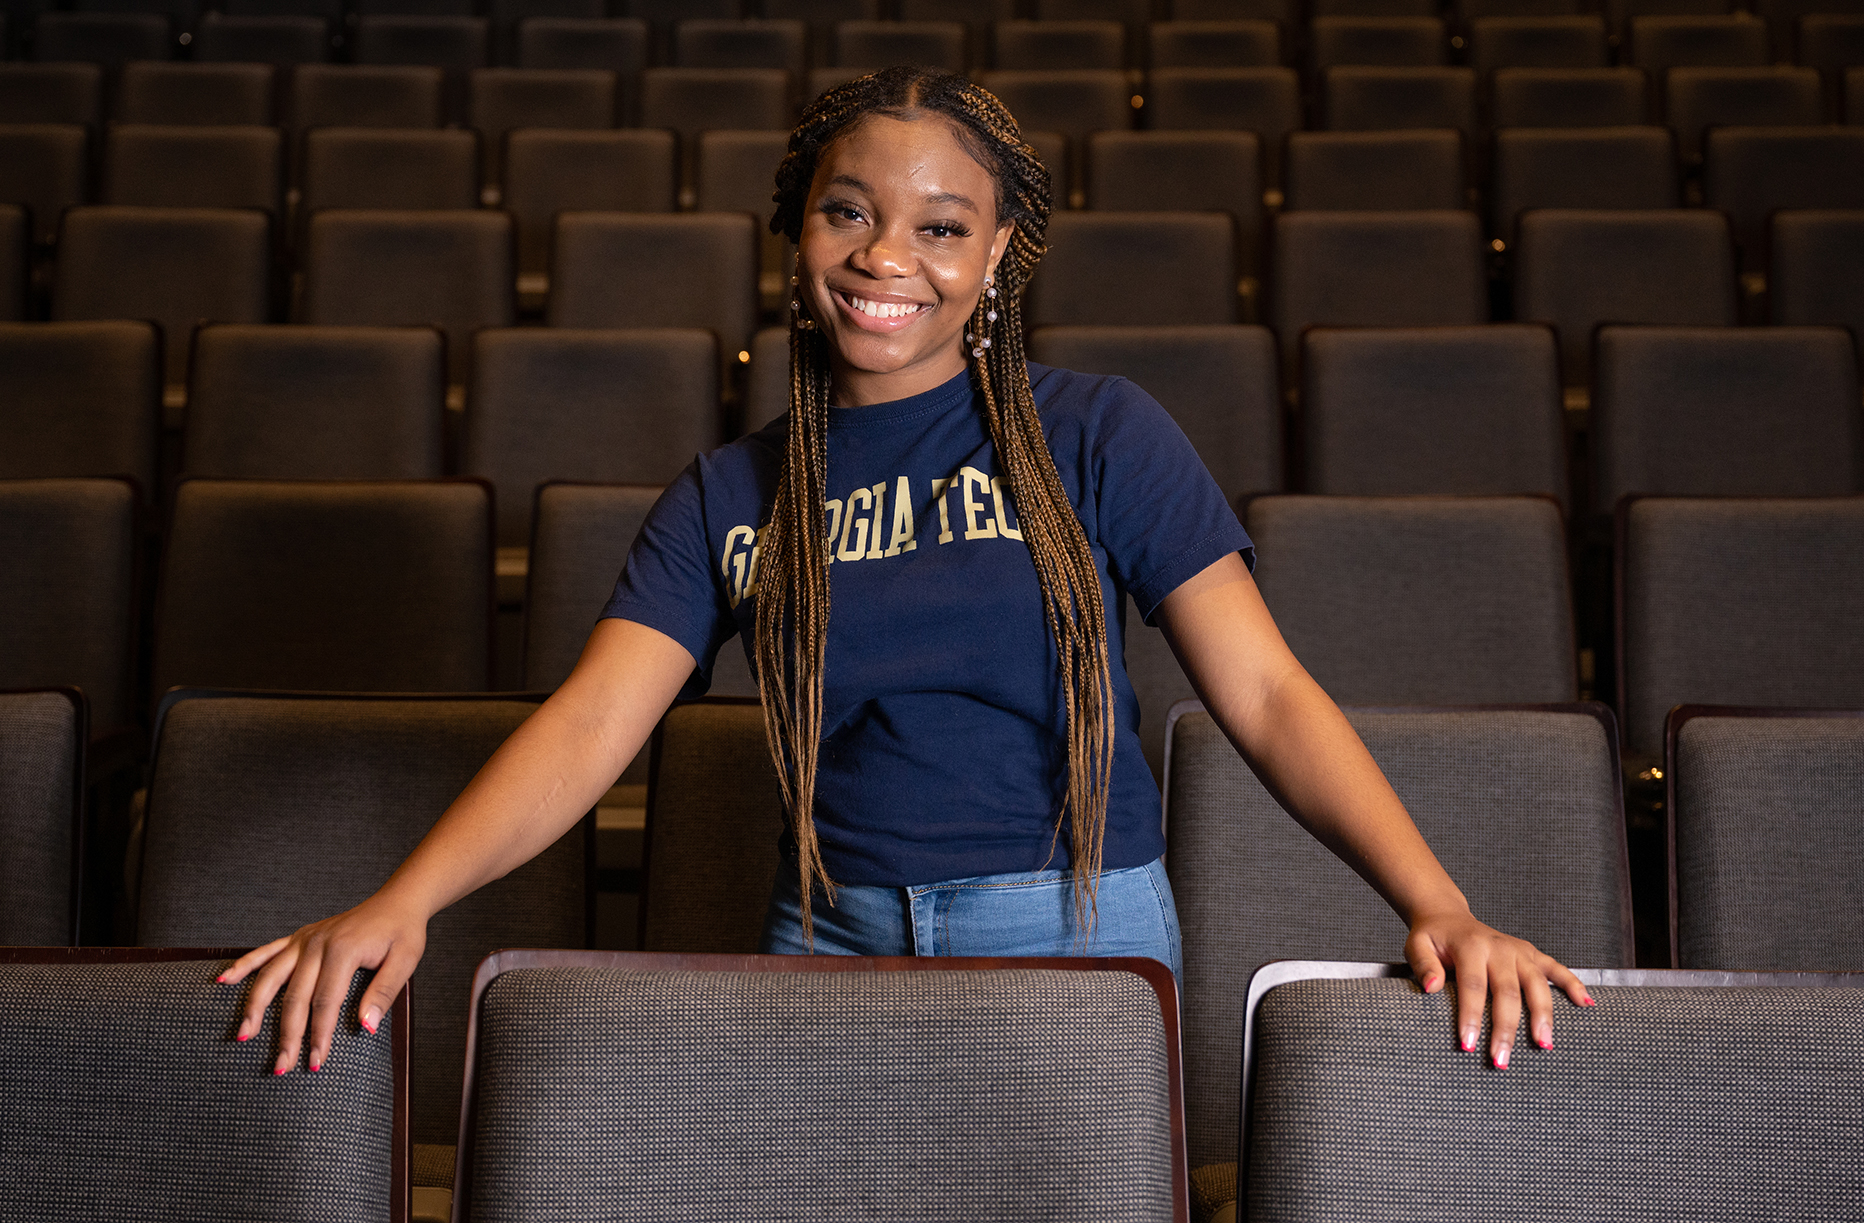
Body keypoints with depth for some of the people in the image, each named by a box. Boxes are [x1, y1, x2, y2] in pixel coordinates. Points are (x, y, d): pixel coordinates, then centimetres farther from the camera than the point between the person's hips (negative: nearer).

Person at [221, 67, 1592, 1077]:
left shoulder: (1095, 435, -1)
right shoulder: (732, 496, 6)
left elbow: (1265, 694, -6)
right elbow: (590, 722, -5)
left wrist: (1441, 909, -19)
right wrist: (402, 901, -21)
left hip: (1079, 944, -2)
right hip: (833, 944, 2)